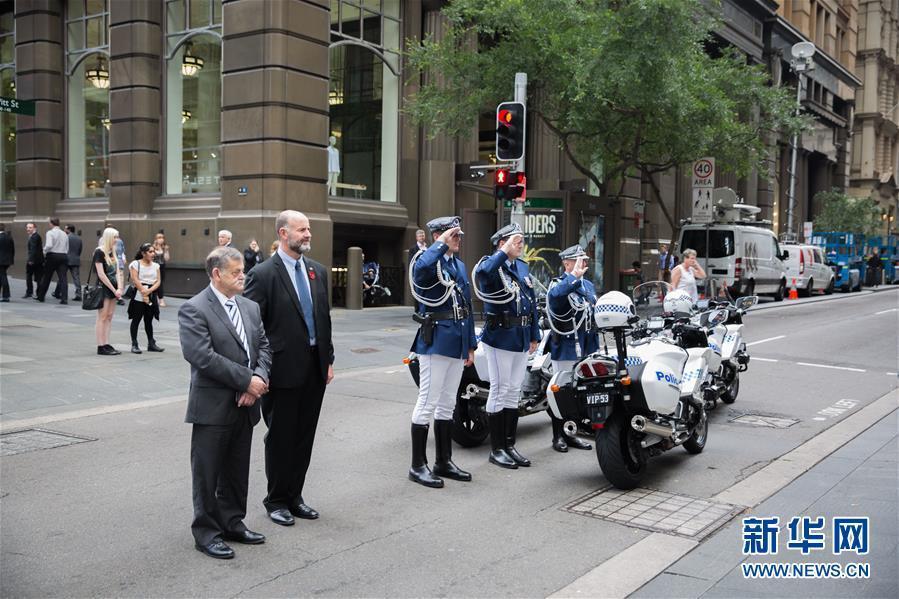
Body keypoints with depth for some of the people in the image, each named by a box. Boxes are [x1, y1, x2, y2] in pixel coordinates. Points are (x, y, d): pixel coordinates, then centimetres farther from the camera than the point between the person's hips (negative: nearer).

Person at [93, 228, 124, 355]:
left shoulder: (113, 252, 13)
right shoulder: (99, 252, -11)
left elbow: (117, 272, 10)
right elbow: (101, 274, -15)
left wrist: (119, 288, -4)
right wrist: (114, 290, -14)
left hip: (112, 289, 8)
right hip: (103, 288, -8)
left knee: (109, 317, 8)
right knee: (102, 318, -4)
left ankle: (106, 344, 13)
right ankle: (101, 347, -1)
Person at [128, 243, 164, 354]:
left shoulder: (155, 265, 11)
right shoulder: (135, 264, -2)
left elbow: (158, 281, 3)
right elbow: (135, 280, -11)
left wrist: (149, 291, -13)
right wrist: (144, 293, -15)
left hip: (152, 295, 5)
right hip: (138, 296, -5)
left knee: (149, 320, 11)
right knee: (136, 319, -1)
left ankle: (151, 344, 16)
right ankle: (134, 345, 2)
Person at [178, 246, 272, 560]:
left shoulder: (250, 308, 11)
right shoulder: (194, 309, -12)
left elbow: (264, 346, 10)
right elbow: (203, 356, -21)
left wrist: (260, 378, -10)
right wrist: (247, 380, -19)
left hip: (245, 405, 7)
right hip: (213, 407, -6)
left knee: (237, 471, 17)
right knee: (208, 473, 5)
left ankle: (232, 523, 31)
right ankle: (206, 532, 17)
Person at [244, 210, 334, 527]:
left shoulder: (318, 271, 9)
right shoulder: (263, 274, -11)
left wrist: (328, 359, 10)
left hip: (314, 367, 6)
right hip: (284, 369, -6)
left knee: (304, 437, 14)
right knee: (280, 438, 8)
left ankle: (294, 496, 27)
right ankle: (276, 500, 23)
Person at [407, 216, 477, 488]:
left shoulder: (459, 265, 18)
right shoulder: (427, 260, -8)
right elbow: (421, 268, -36)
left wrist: (471, 344, 17)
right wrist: (442, 244, -25)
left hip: (458, 343, 8)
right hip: (436, 341, -8)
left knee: (447, 404, 14)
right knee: (427, 403, -4)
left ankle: (444, 462, 22)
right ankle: (418, 466, 4)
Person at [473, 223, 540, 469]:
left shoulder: (523, 267, 15)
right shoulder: (492, 264, -9)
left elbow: (531, 302, 18)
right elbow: (483, 271, -37)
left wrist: (534, 335, 16)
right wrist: (505, 251, -29)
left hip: (521, 338, 8)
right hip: (500, 337, -8)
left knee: (514, 392, 12)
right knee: (499, 391, -1)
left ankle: (509, 445, 21)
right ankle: (496, 449, 8)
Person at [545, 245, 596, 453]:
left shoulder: (588, 285, 15)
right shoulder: (558, 284, -8)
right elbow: (554, 295, -35)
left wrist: (596, 347, 18)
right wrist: (574, 276, -34)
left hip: (586, 350, 7)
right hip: (565, 350, -7)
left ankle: (571, 434, 21)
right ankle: (558, 436, 9)